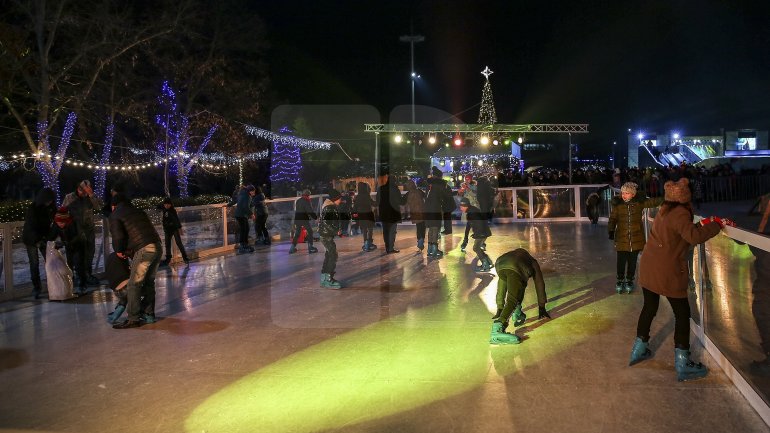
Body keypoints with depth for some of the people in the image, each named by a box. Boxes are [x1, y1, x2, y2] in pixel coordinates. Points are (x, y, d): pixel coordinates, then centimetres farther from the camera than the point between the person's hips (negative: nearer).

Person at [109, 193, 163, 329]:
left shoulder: (115, 215, 7)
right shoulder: (138, 211, 26)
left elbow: (118, 236, -6)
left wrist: (118, 250, 13)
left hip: (144, 249, -7)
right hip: (157, 246, 7)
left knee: (134, 285, 0)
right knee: (149, 281, 19)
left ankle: (133, 319, 1)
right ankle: (148, 314, 26)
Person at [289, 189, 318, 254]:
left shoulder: (297, 201, 11)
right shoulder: (306, 202, -13)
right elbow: (310, 211, -17)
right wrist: (315, 217, -8)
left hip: (297, 219, 7)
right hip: (304, 219, -7)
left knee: (297, 233, 15)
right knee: (309, 232, 5)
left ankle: (292, 248, 13)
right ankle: (310, 247, 1)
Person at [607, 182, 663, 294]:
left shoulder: (640, 202, -4)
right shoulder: (617, 204, -6)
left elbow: (653, 202, -7)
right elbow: (613, 218, -2)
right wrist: (611, 231, -12)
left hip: (636, 238, 1)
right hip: (621, 238, -1)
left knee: (632, 261, 11)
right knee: (621, 260, 3)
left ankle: (629, 280, 28)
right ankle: (620, 280, 22)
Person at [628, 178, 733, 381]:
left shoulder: (665, 210, 10)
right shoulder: (680, 213, -16)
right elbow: (694, 237, -31)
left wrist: (704, 223, 7)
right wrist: (717, 224, -20)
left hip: (648, 268, 8)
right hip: (667, 272, -8)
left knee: (649, 307, 20)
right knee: (682, 313, 4)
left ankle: (639, 349, 30)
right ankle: (682, 363, 7)